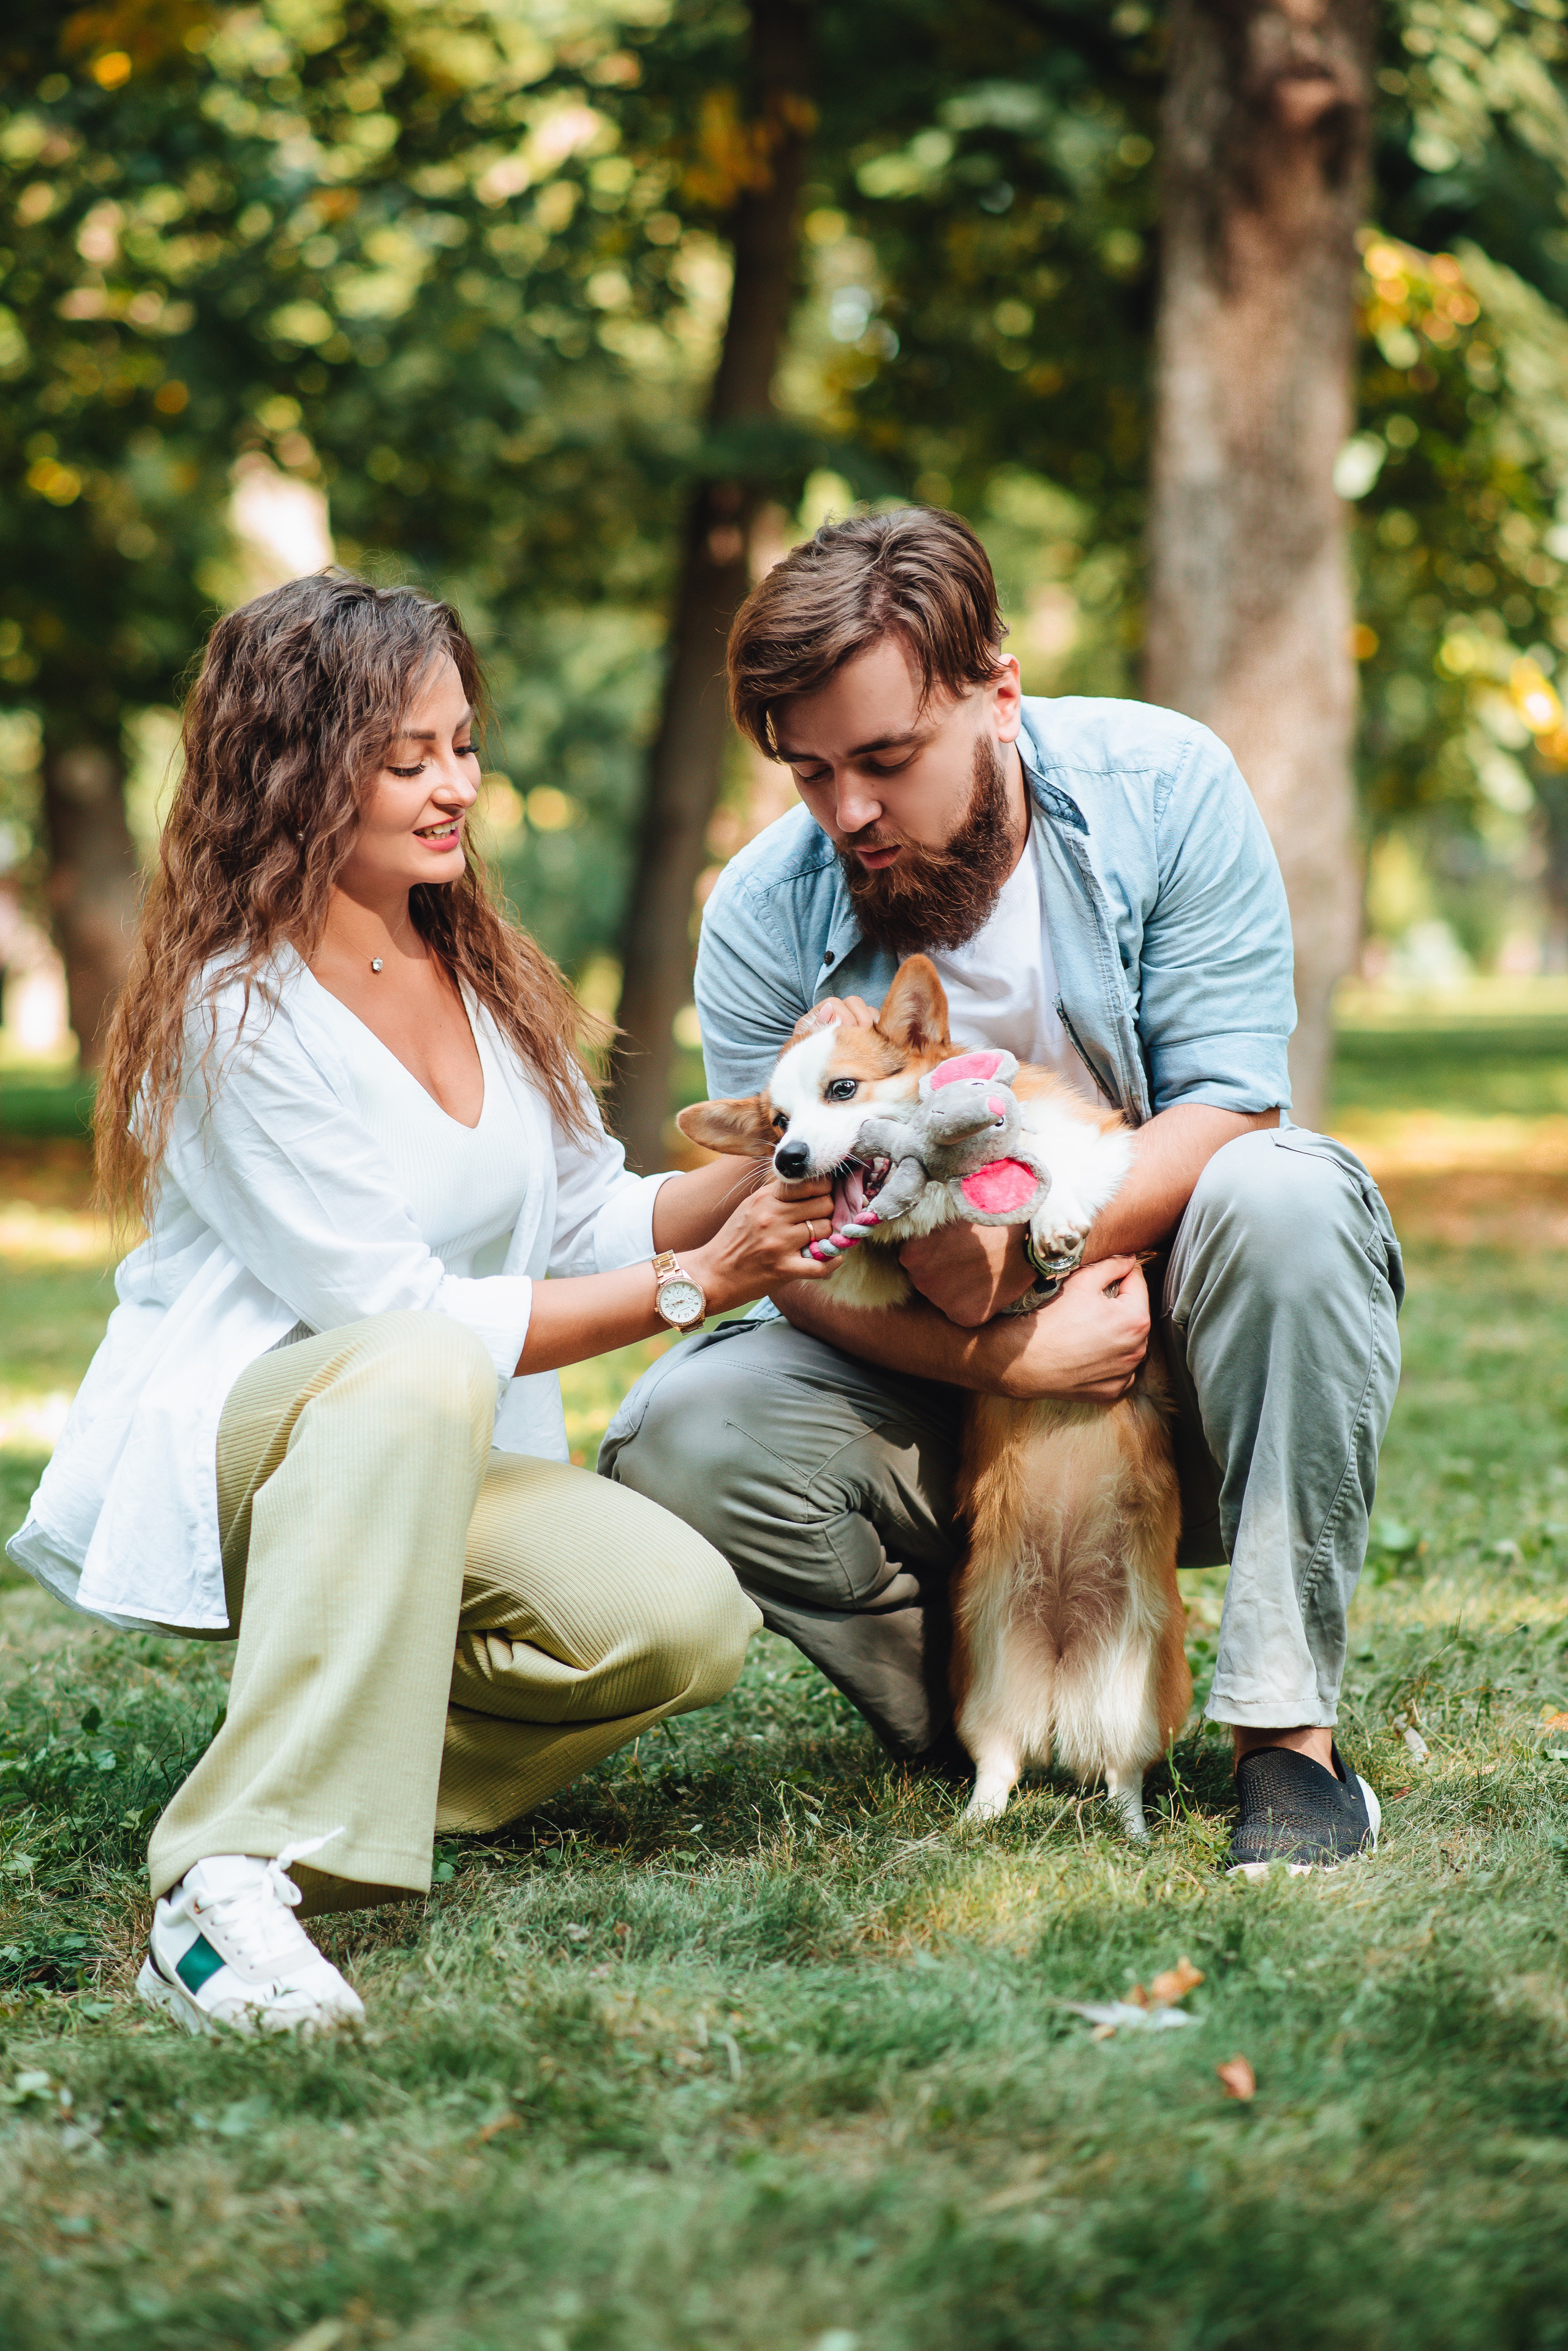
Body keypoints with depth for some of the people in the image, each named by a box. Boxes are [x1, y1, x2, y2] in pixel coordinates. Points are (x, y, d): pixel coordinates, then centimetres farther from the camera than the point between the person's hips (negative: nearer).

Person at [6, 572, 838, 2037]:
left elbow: (588, 1226, 8)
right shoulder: (236, 1017, -15)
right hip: (212, 1461, -6)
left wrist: (749, 1180, -12)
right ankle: (231, 1882, -45)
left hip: (432, 1474, 7)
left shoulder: (484, 976, 9)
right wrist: (693, 1284, -19)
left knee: (685, 1623, -22)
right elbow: (407, 1313, -19)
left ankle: (348, 1771, -2)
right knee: (415, 1374, -41)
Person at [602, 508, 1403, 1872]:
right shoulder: (763, 914, -10)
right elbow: (794, 1258, -12)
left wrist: (1021, 1249, -33)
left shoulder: (1161, 787, -12)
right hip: (954, 1397, 1)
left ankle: (1289, 1731, -25)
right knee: (679, 1438, -24)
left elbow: (1229, 1110, -17)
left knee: (1285, 1199, -33)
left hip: (1179, 1368, -1)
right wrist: (1005, 1357, -30)